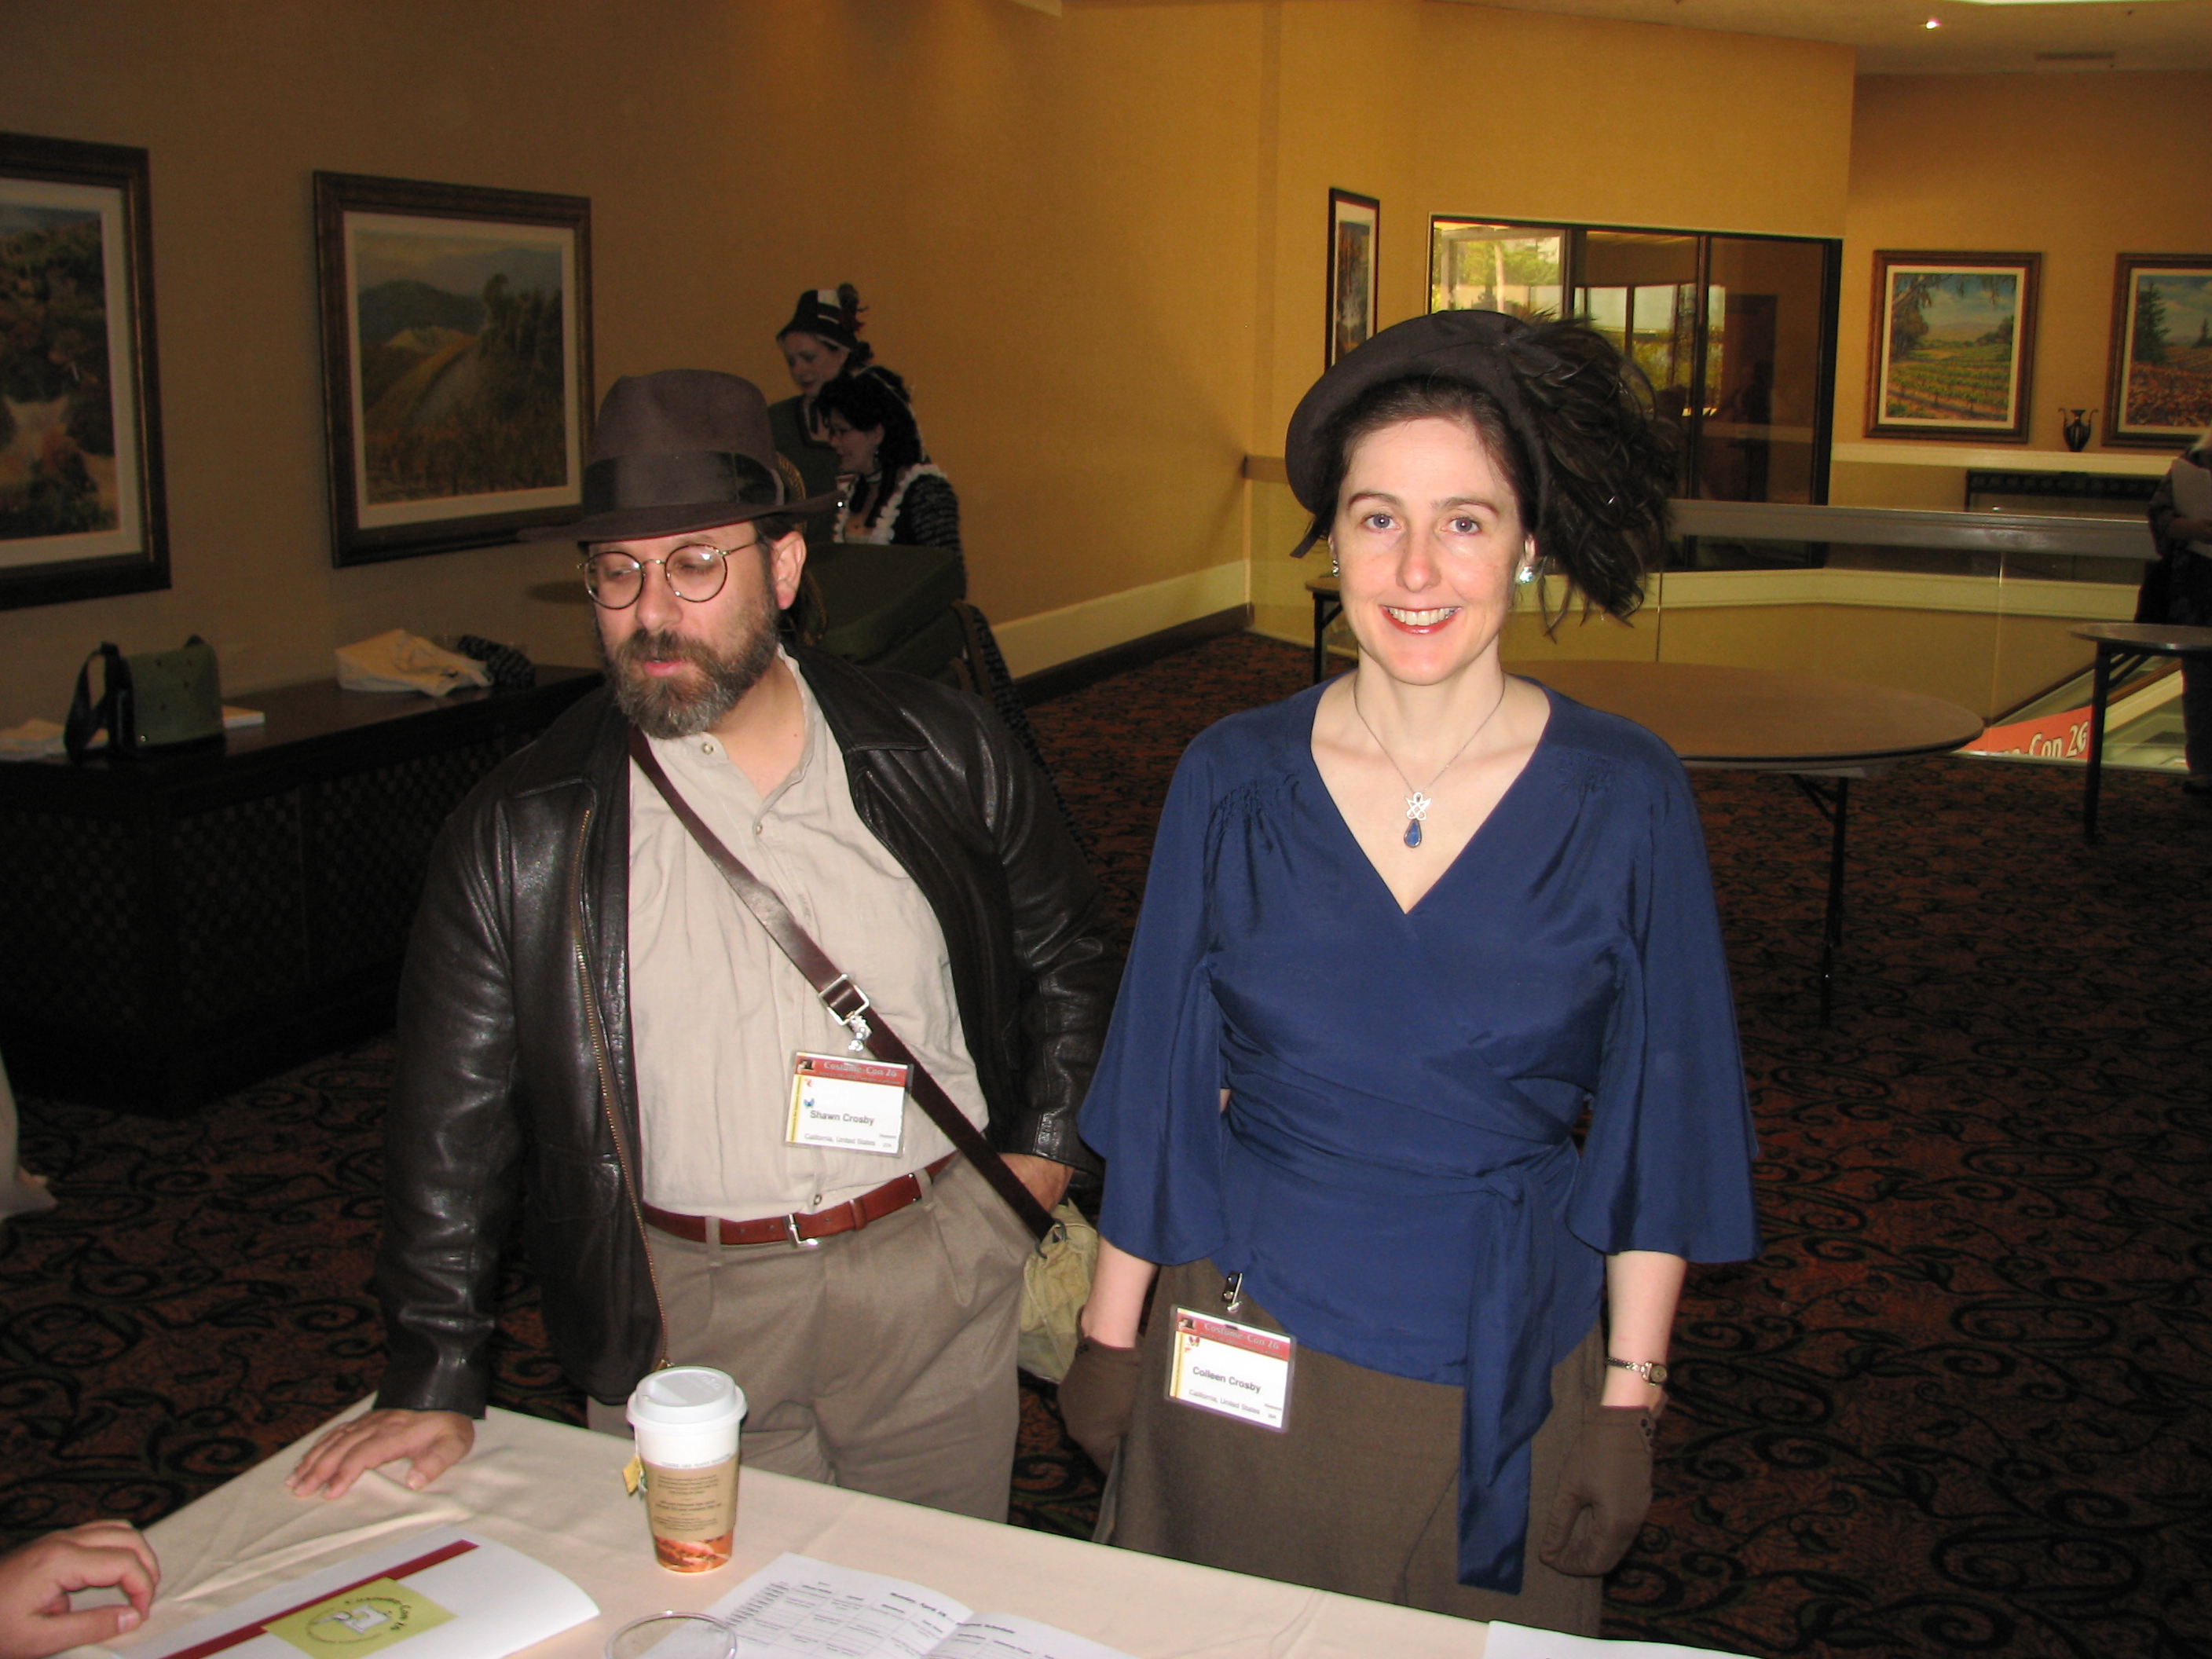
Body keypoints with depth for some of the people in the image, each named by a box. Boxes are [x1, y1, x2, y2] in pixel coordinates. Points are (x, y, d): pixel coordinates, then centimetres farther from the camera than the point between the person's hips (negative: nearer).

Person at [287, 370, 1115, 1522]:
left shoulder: (941, 752, -2)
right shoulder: (525, 830, -5)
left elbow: (1066, 952, 13)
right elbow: (452, 1122, 0)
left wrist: (1041, 1152, 5)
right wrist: (434, 1382, -1)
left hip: (937, 1284, 1)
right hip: (681, 1318, -1)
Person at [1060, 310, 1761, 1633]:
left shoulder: (1625, 799, -10)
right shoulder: (1234, 780, -7)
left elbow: (1659, 1126, -4)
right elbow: (1160, 1090, 1)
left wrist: (1630, 1397, -3)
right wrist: (1112, 1332, 4)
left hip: (1502, 1371, 0)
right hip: (1244, 1349, 1)